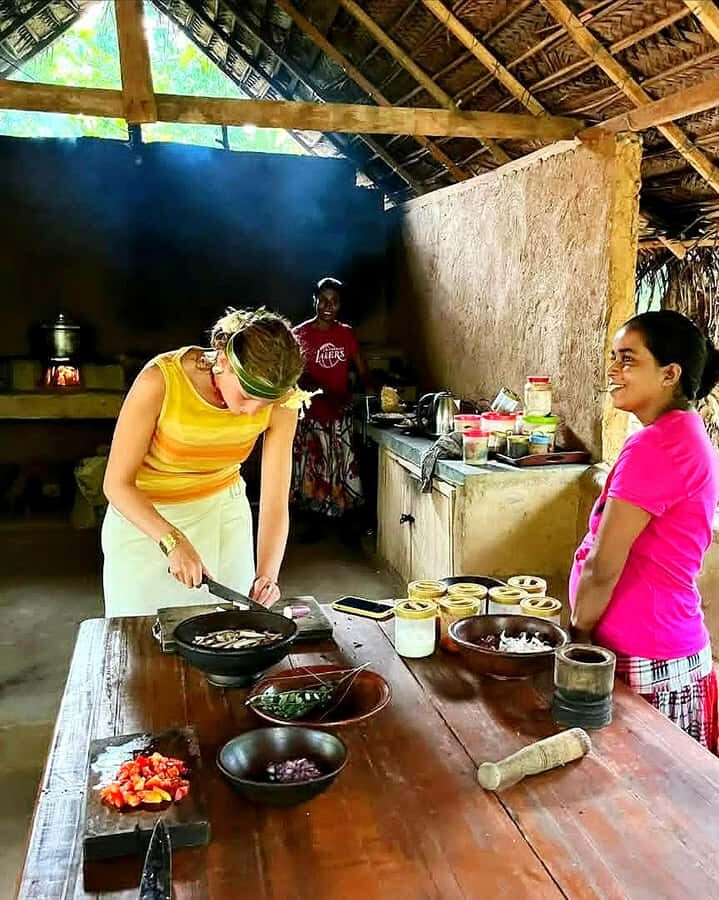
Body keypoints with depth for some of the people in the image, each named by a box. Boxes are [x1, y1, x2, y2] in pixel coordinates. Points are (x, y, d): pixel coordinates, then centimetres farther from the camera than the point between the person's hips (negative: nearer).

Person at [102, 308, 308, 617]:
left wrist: (266, 576, -32)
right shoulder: (161, 379, -29)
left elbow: (275, 503, -18)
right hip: (143, 514, -2)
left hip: (224, 513, 3)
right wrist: (173, 541, -36)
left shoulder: (279, 403, -20)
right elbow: (117, 484, -24)